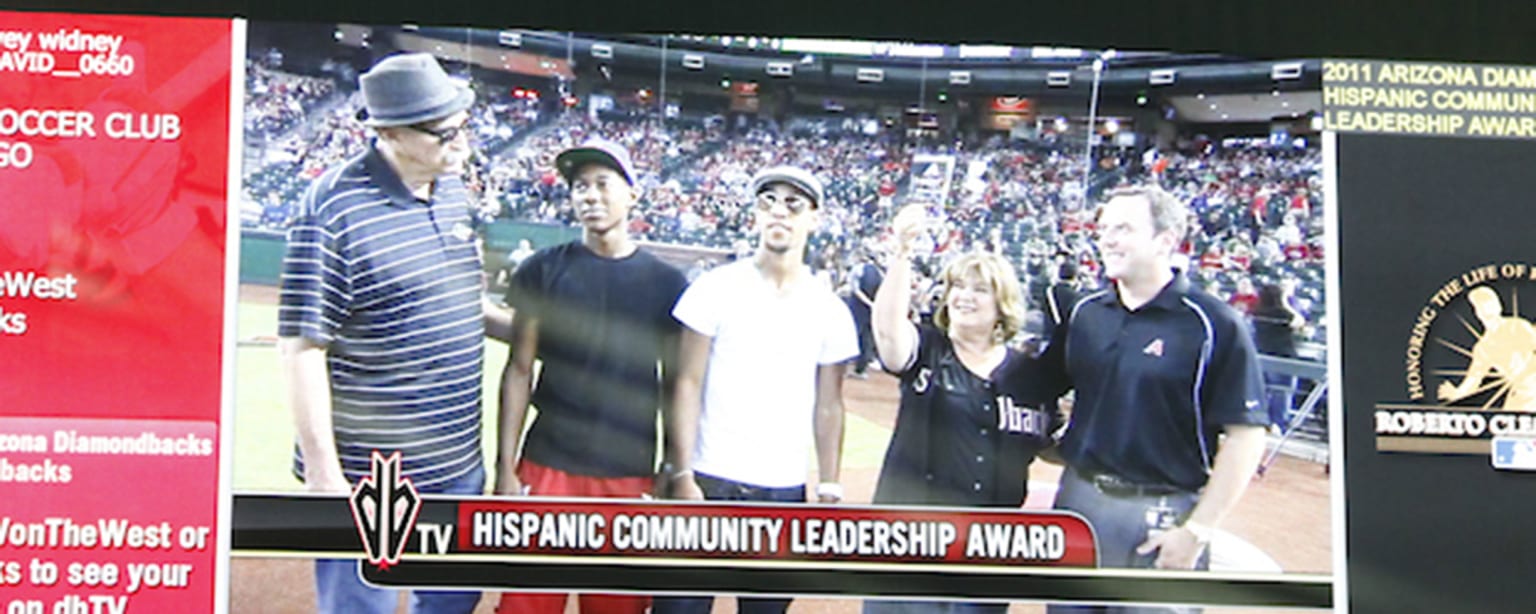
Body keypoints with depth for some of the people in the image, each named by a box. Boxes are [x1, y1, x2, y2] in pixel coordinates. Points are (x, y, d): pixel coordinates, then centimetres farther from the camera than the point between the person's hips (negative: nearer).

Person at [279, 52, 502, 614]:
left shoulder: (453, 192, 6)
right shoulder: (333, 209, -18)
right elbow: (301, 345, -18)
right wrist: (323, 471, -19)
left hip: (459, 464, 8)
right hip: (368, 479, -7)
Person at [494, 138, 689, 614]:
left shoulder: (666, 283, 3)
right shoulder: (544, 271, 1)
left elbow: (674, 388, 7)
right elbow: (519, 372, 3)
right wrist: (505, 467, -2)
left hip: (631, 478, 1)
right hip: (547, 468, -1)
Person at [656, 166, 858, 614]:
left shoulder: (829, 310, 6)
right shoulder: (717, 288, -1)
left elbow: (828, 406, 10)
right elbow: (688, 384, -4)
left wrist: (829, 488, 5)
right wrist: (682, 475, -10)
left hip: (785, 492, 2)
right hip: (708, 482, -2)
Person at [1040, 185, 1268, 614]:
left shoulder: (1214, 325, -10)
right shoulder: (1085, 314, 6)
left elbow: (1245, 436, -11)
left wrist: (1197, 530, -14)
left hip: (1162, 514, -5)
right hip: (1078, 499, 5)